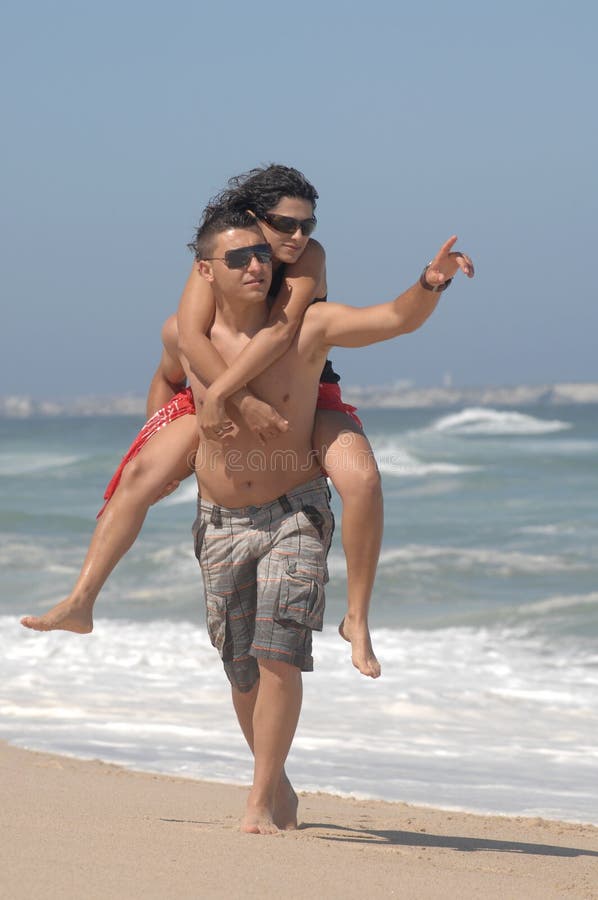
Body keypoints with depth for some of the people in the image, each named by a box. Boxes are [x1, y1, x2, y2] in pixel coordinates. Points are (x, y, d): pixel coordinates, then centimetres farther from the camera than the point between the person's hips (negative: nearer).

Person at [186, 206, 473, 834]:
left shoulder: (309, 326, -10)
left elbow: (396, 318, -21)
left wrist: (430, 284, -40)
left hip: (295, 513, -3)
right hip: (221, 522, 3)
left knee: (279, 653, -17)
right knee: (243, 670, 9)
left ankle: (260, 801, -7)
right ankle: (277, 784, 32)